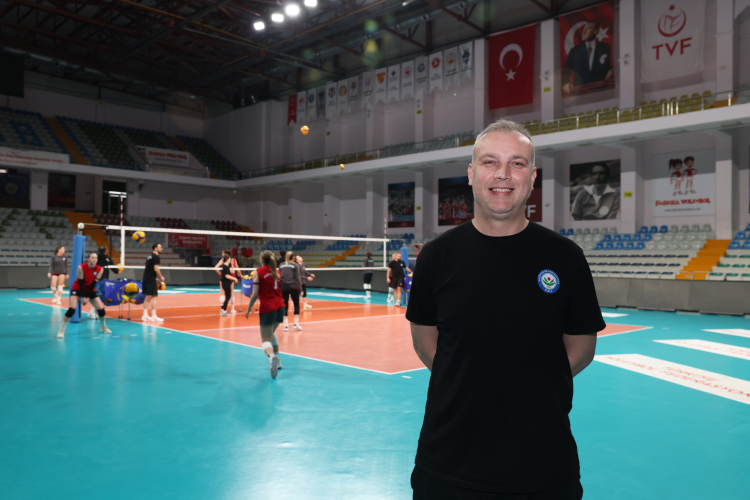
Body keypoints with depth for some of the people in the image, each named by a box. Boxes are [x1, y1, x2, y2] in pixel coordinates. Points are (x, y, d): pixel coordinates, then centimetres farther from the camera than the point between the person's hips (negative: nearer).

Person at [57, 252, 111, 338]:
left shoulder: (99, 269, -15)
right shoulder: (81, 267, -24)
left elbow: (94, 284, -12)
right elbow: (81, 282, -19)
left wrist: (88, 297, -16)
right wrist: (83, 297, -19)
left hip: (90, 290, 4)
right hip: (77, 289, -3)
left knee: (101, 308, -4)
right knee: (71, 309, -21)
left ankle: (103, 327, 20)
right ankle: (61, 330, -9)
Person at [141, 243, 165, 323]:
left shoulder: (149, 256, 18)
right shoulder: (156, 257, -10)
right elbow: (156, 268, -18)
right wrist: (161, 277, -8)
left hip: (146, 278, 9)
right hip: (151, 279, -9)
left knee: (147, 297, 13)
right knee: (154, 296, -7)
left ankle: (145, 315, 17)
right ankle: (154, 316, -7)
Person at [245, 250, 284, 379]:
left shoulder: (258, 272, -5)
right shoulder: (277, 272, 10)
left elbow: (255, 294, -8)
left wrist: (249, 309, 0)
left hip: (267, 309, -5)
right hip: (280, 307, 5)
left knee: (266, 339, -3)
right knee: (271, 333, 28)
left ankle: (271, 355, -35)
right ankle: (277, 360, 26)